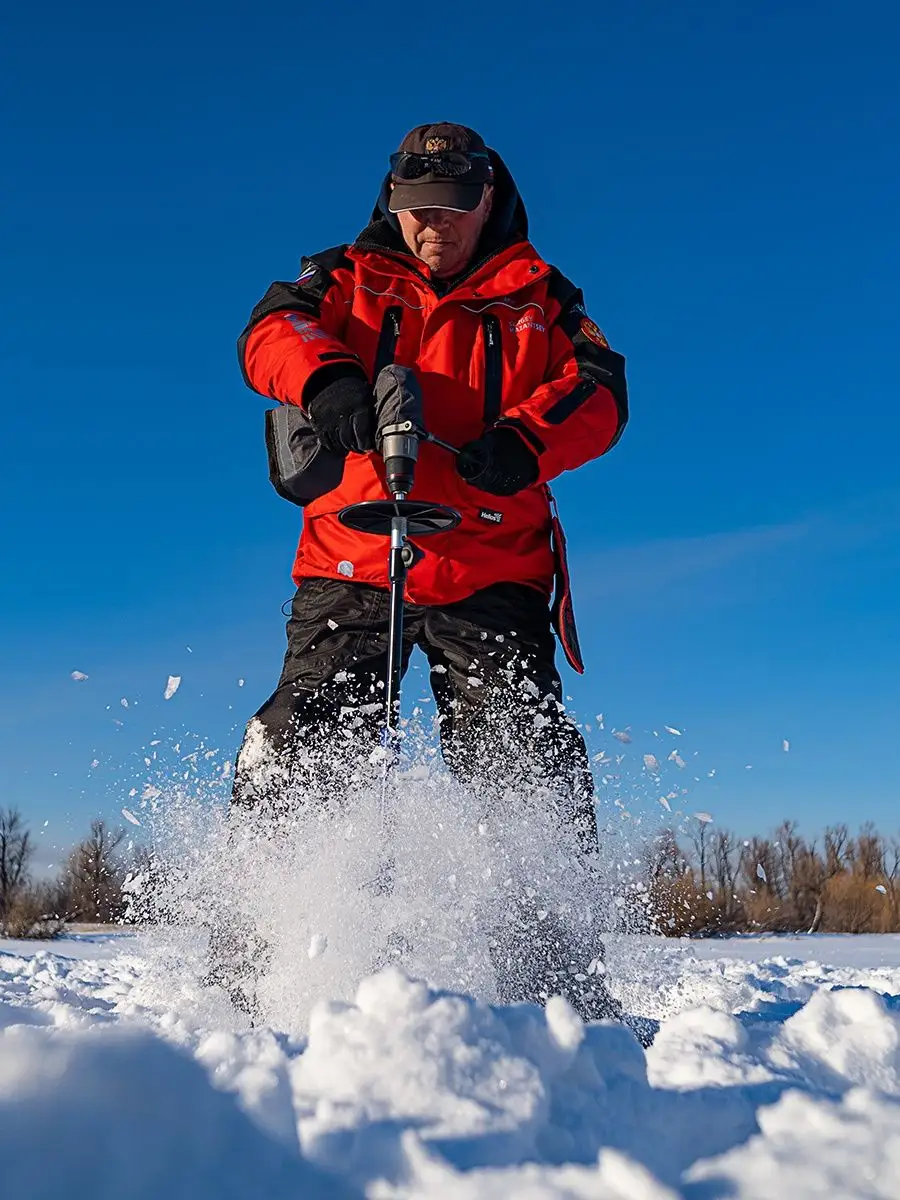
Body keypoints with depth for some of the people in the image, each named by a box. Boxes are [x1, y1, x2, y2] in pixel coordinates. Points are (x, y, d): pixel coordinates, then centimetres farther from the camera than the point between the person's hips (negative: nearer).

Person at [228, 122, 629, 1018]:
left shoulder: (539, 296, 18)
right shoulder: (347, 277, 19)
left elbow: (599, 389, 3)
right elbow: (273, 329, 0)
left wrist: (525, 440, -20)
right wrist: (328, 380, -25)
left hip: (493, 573, 0)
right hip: (353, 560, 0)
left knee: (527, 767, -7)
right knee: (301, 754, -9)